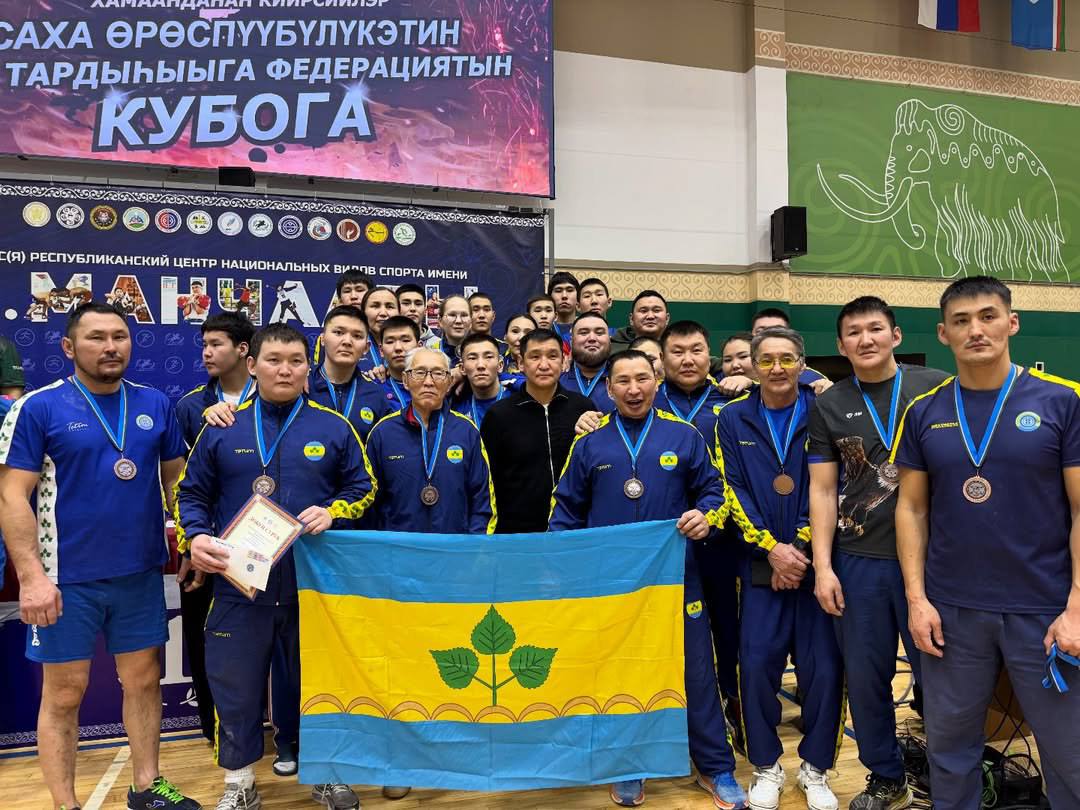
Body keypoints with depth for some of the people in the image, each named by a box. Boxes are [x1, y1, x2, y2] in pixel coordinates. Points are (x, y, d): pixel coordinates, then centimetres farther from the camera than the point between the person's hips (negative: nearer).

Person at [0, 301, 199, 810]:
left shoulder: (155, 405, 3)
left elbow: (176, 478, 11)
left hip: (141, 573, 4)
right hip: (68, 578, -3)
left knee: (144, 680, 14)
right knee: (64, 694, 9)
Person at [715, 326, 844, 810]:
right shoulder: (733, 419, 3)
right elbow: (733, 491, -2)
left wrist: (801, 548, -10)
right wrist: (772, 549, -10)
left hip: (816, 561, 0)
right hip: (761, 565, 1)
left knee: (823, 669, 1)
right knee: (757, 666, 1)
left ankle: (816, 769, 22)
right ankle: (766, 767, 21)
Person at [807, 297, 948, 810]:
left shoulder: (937, 388, 0)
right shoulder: (828, 406, 4)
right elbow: (822, 490, 4)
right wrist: (823, 567, -2)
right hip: (857, 560, 2)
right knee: (865, 676, 10)